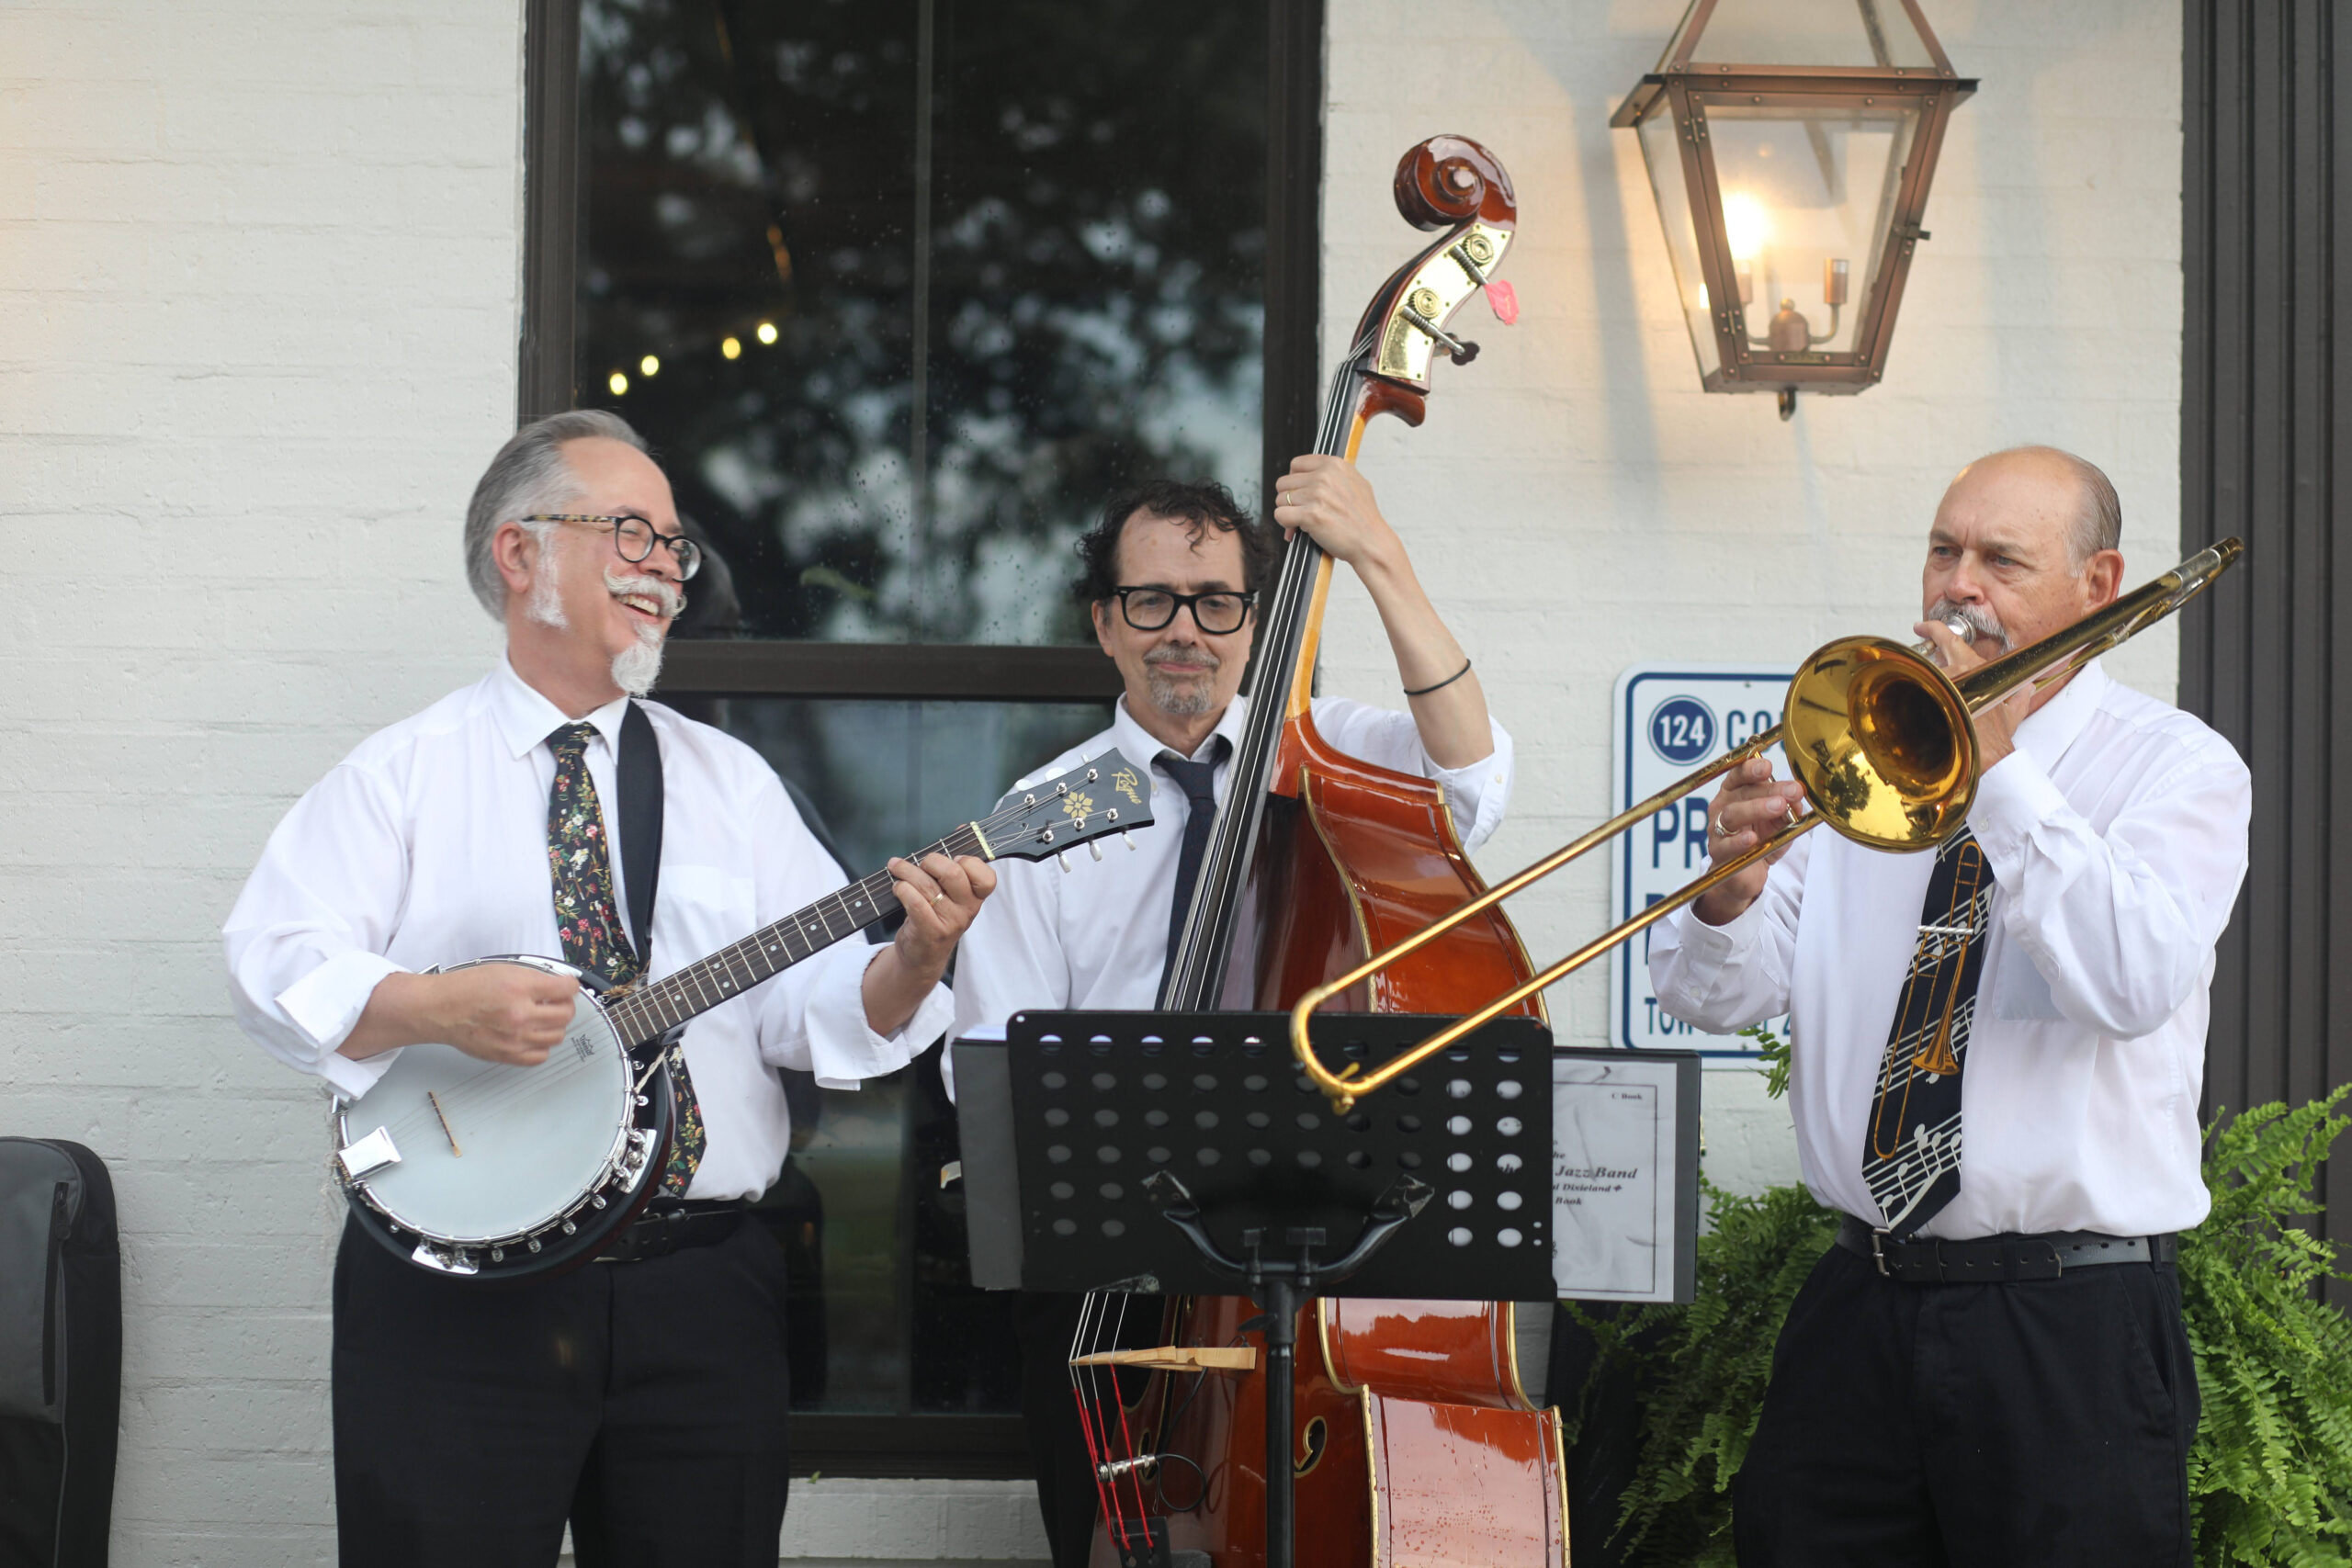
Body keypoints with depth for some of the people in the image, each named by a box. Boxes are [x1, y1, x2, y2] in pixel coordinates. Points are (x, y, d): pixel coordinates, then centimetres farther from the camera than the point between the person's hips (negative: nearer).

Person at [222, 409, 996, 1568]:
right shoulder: (407, 774, 4)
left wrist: (910, 961, -16)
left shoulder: (730, 782, 14)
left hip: (700, 1293, 3)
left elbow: (819, 1006, 4)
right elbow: (276, 964, -7)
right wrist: (439, 1008, -22)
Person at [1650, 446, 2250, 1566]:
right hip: (1860, 1300, 4)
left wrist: (2000, 771, -16)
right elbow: (1714, 997, 6)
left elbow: (2135, 985, -20)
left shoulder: (2177, 767, -1)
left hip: (2069, 1336, -4)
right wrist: (1729, 894, -17)